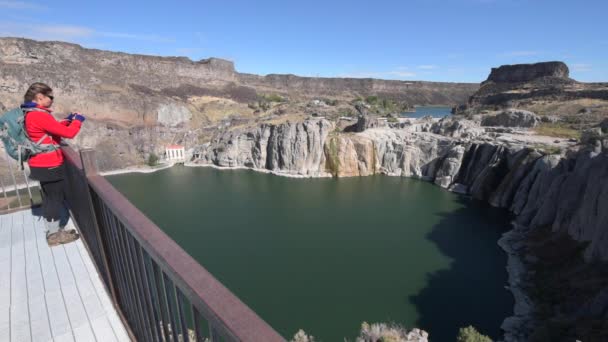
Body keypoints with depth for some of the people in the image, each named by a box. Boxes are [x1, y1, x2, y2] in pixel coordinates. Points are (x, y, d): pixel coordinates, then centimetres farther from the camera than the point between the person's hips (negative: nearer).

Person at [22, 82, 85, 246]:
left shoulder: (30, 114, 10)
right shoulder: (39, 115, -22)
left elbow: (53, 129, 20)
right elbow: (68, 133, -22)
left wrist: (68, 120, 12)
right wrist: (77, 120, -5)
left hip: (42, 164, 10)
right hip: (49, 165, -10)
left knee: (49, 198, 18)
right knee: (55, 199, 2)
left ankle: (51, 230, 30)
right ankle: (54, 235, 13)